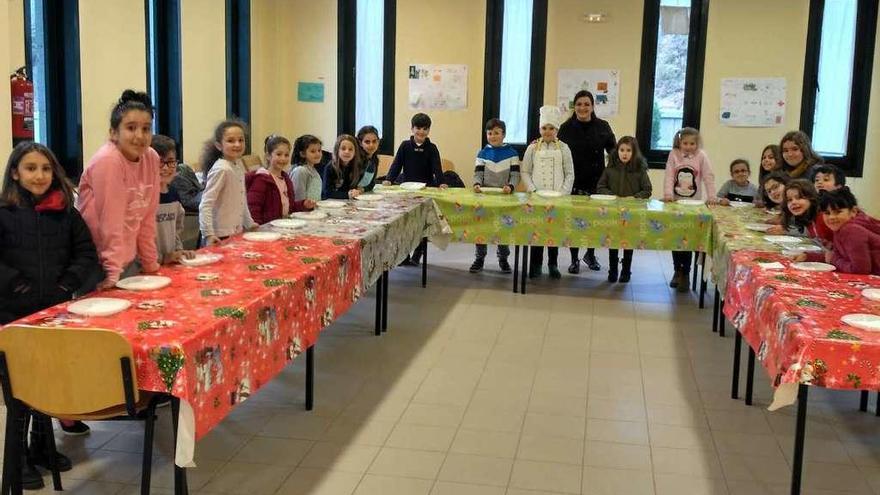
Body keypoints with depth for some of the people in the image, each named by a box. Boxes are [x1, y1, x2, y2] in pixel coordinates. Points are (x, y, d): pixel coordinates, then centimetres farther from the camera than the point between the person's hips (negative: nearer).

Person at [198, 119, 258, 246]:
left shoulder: (239, 164, 6)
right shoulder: (221, 169, -18)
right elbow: (205, 205, -21)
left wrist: (249, 223, 22)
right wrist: (208, 234, -29)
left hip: (237, 233, 8)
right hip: (221, 237, -8)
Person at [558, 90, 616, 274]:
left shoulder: (602, 127, 0)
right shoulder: (566, 128, -1)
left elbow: (613, 150, 6)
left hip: (596, 183, 1)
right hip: (573, 183, -1)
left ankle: (590, 255, 33)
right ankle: (574, 259, 17)